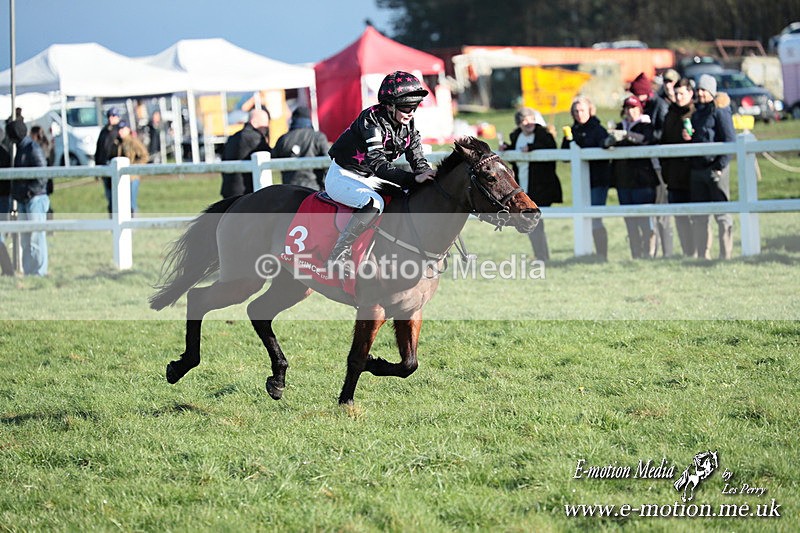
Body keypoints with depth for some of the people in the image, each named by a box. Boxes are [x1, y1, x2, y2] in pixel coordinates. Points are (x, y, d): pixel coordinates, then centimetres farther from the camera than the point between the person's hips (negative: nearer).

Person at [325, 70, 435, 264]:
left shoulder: (408, 124, -4)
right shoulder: (371, 121, -28)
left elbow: (417, 159, -4)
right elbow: (378, 164, -35)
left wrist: (427, 175, -27)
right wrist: (414, 178, -43)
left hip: (368, 178, 8)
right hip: (342, 178, -8)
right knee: (374, 203, -34)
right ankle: (336, 257, -30)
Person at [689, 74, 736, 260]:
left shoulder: (719, 111, -7)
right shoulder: (695, 111, 16)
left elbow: (730, 140, -11)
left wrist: (720, 165, -16)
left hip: (715, 169, -7)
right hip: (696, 168, 7)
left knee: (722, 213, -4)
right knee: (698, 217, 9)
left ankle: (726, 255, 0)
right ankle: (702, 256, 15)